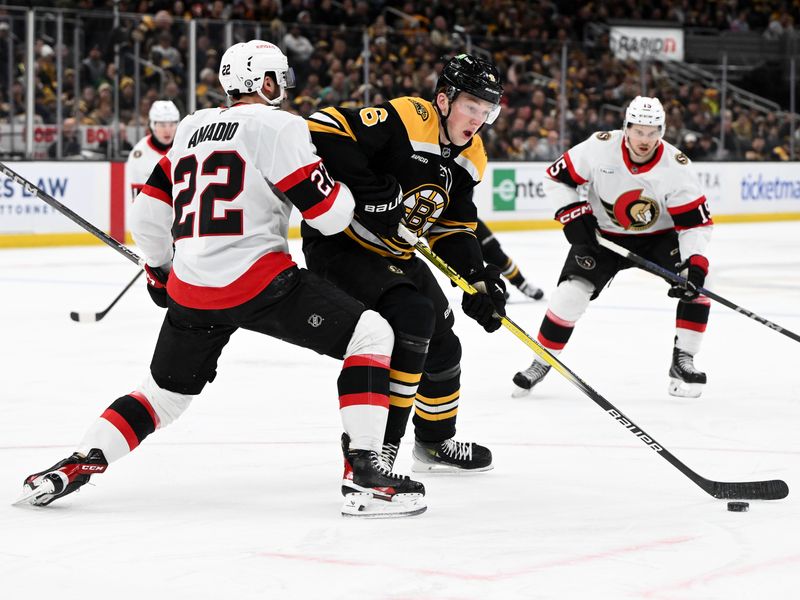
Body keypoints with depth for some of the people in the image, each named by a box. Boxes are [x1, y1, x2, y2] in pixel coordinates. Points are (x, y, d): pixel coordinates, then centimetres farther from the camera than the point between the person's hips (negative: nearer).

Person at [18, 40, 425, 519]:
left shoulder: (192, 129, 18)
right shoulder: (277, 126, -4)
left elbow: (149, 214, 22)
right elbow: (328, 213, -8)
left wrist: (160, 270, 38)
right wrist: (343, 188, 15)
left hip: (190, 292, 7)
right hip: (257, 277, -7)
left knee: (166, 392, 26)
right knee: (371, 334, -2)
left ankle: (75, 466, 14)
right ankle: (363, 474, -12)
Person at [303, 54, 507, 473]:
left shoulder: (469, 158, 2)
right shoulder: (403, 120, -25)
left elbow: (453, 229, 9)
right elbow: (322, 130, -32)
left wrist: (478, 280, -7)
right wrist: (371, 191, -35)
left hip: (395, 254, 10)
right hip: (339, 244, -10)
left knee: (441, 343, 17)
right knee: (412, 316, -28)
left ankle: (435, 442, 39)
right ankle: (378, 442, -21)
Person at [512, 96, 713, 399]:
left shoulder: (676, 166, -24)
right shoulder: (599, 148, -23)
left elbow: (696, 223, -22)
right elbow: (557, 177, -8)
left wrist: (695, 264, -36)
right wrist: (573, 215, -19)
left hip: (659, 235, 0)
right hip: (603, 234, 0)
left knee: (695, 284, -21)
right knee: (571, 291, -15)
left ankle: (682, 361, -9)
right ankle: (541, 361, 6)